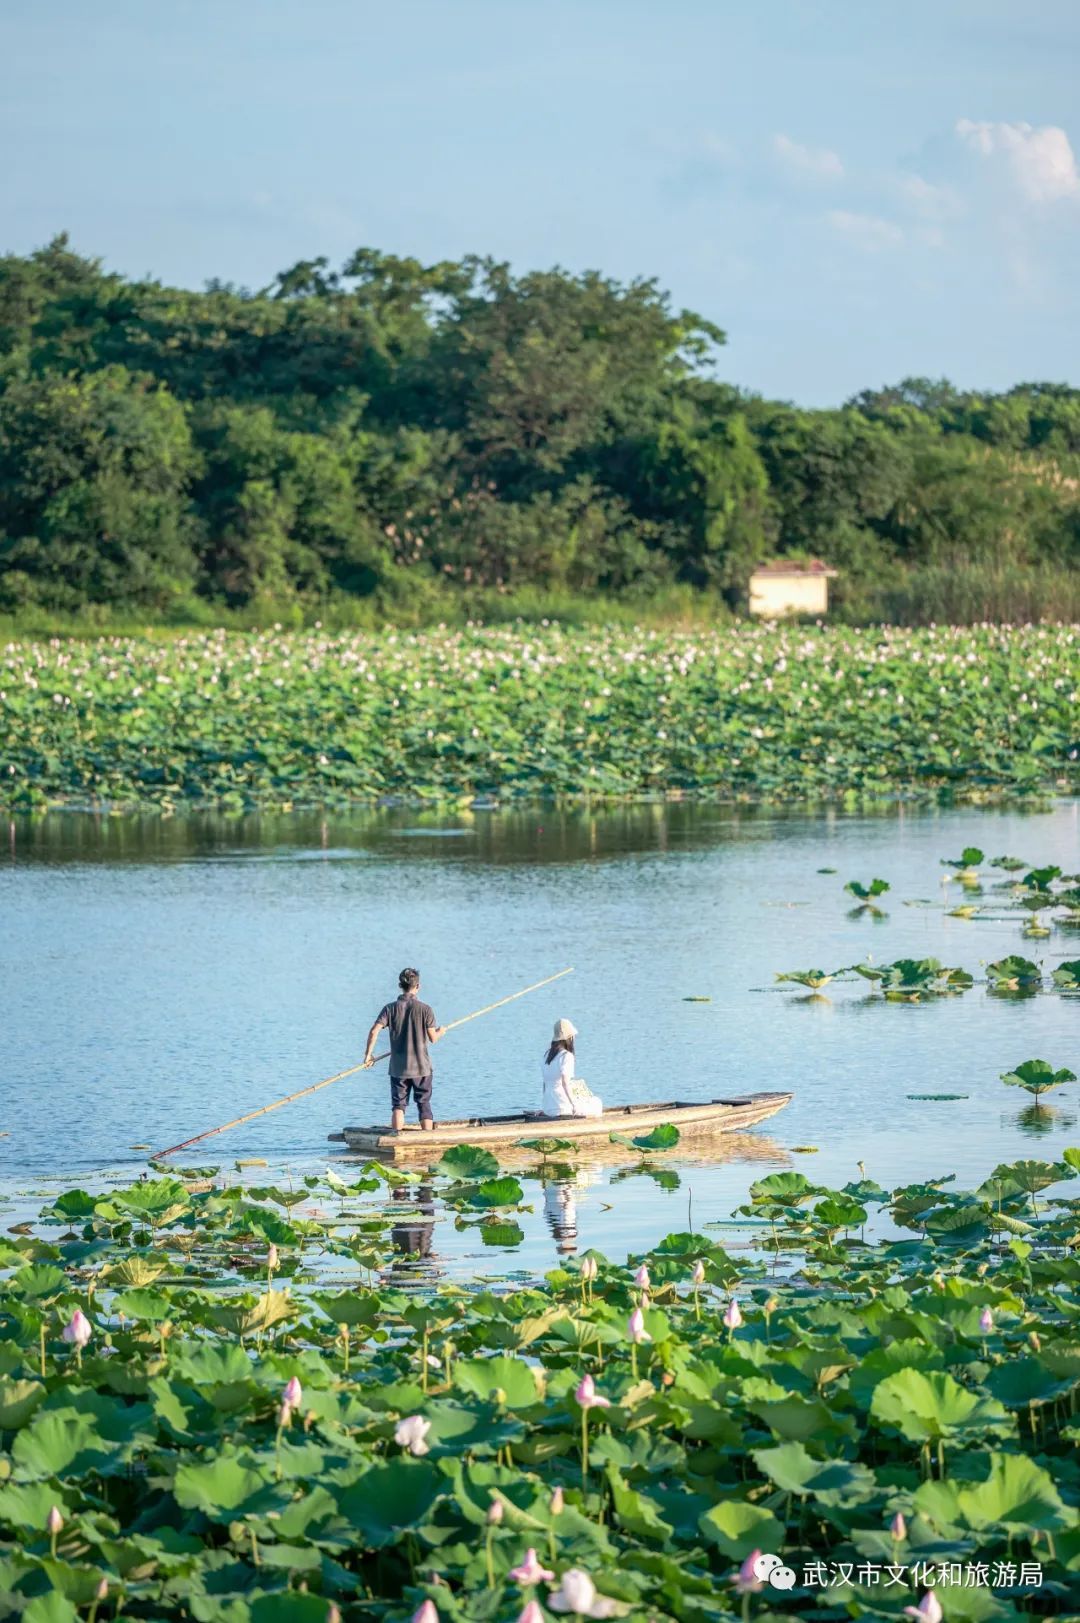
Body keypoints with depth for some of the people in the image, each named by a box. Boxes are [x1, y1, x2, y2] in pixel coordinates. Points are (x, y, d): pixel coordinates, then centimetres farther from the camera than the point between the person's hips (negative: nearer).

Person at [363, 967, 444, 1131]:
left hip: (398, 1068, 1)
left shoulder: (390, 1008, -4)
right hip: (421, 1067, -1)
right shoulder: (425, 1009, -8)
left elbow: (374, 1031, -13)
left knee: (398, 1105, 6)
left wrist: (368, 1054, -2)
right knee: (424, 1105, 9)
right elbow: (433, 1038, -5)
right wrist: (440, 1032, 18)